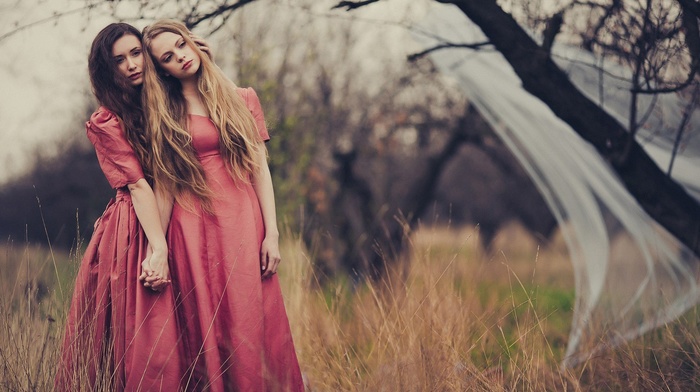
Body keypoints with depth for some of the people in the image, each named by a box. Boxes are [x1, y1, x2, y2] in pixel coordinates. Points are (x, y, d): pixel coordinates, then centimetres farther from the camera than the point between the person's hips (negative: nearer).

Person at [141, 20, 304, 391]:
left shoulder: (242, 99, 9)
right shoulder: (165, 116, 8)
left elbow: (260, 169, 5)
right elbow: (166, 186, 5)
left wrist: (271, 233, -2)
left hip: (242, 223, 0)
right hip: (192, 231, 0)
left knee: (249, 322, -2)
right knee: (204, 329, 1)